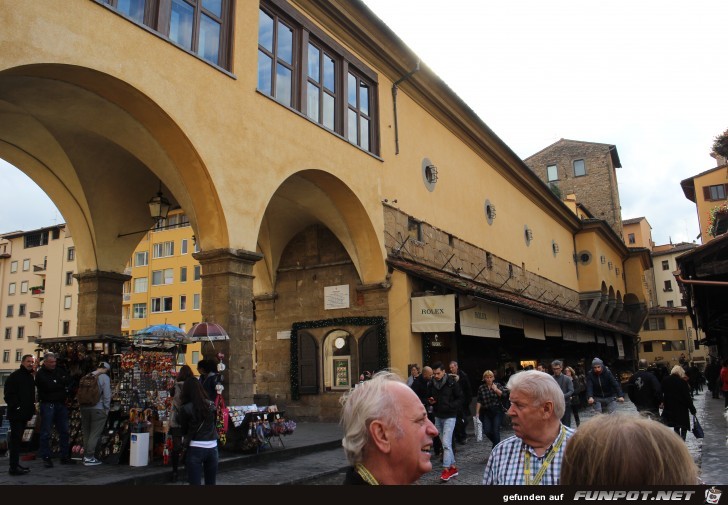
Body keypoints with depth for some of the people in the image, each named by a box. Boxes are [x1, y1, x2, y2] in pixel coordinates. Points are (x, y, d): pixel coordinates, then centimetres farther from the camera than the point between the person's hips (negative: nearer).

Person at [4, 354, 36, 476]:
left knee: (17, 439, 14)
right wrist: (16, 407, -20)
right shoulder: (15, 376, -10)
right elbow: (8, 395, -15)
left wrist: (31, 407, 14)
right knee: (16, 439, -7)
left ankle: (15, 464, 21)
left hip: (25, 414, 8)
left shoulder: (30, 377, 16)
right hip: (16, 414, -8)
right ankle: (14, 467, -4)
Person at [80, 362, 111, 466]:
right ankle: (89, 457, -1)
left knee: (86, 433, 15)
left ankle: (86, 455, 21)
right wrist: (107, 409, -1)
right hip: (98, 409, -6)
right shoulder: (105, 377, -8)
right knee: (95, 434, -1)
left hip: (85, 408, 6)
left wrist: (82, 406, 20)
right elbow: (107, 395, -11)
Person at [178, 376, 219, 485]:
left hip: (196, 448, -4)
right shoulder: (212, 405, 4)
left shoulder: (186, 409, -8)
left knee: (195, 482, 1)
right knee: (211, 482, 15)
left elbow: (183, 430, 4)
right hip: (212, 447, 4)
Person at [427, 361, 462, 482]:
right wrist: (430, 401, -7)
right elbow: (428, 397, 16)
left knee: (446, 443, -11)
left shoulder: (452, 383, -12)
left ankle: (446, 469, -4)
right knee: (445, 443, 12)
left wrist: (450, 406, -21)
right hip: (437, 416, 6)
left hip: (449, 416, -5)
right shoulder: (431, 384, 2)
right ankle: (453, 467, 22)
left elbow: (460, 398, -7)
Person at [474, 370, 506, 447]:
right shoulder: (481, 388, 4)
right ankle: (497, 443, 25)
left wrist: (496, 389, -23)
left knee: (496, 431, -8)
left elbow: (503, 394, -11)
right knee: (487, 431, -3)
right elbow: (479, 401, 3)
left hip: (497, 411, -2)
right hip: (486, 412, 2)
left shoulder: (498, 385, 1)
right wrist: (477, 413, 0)